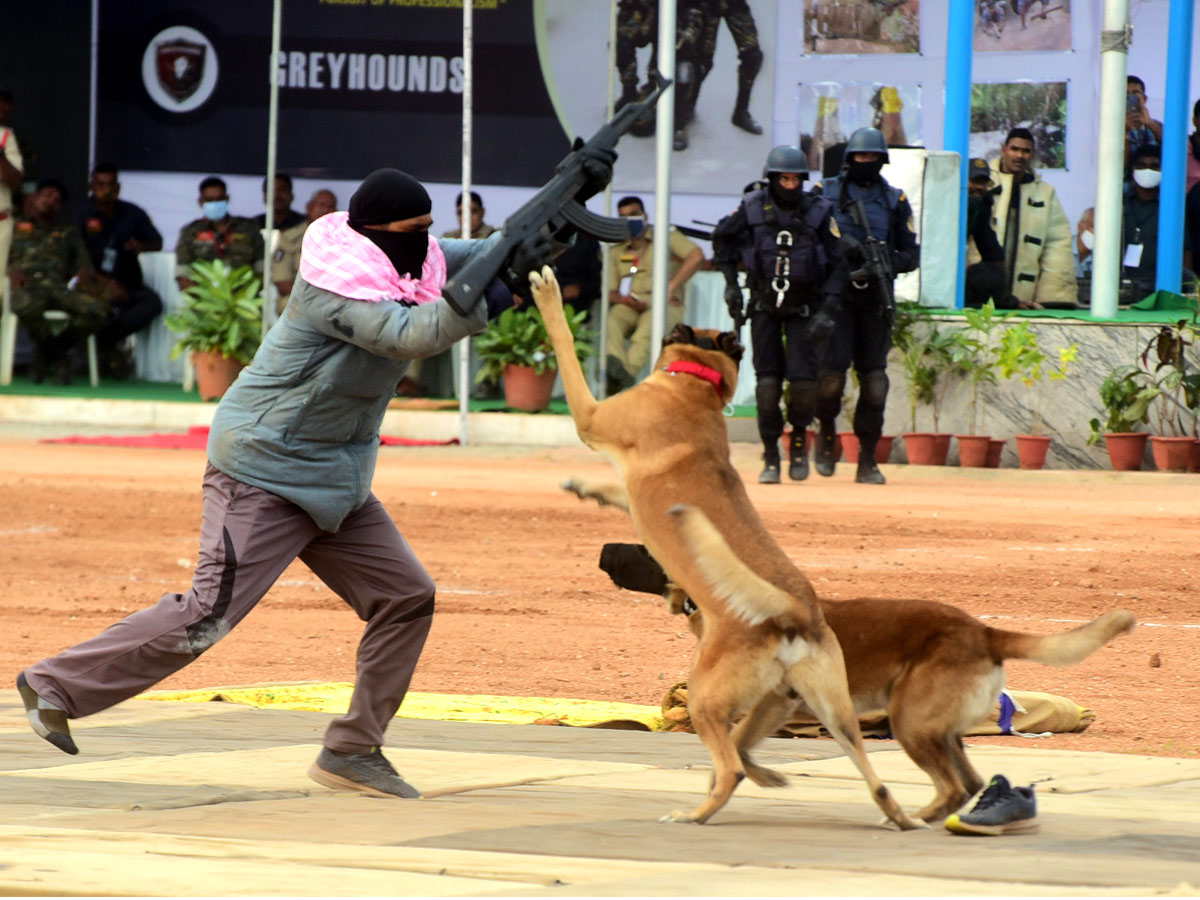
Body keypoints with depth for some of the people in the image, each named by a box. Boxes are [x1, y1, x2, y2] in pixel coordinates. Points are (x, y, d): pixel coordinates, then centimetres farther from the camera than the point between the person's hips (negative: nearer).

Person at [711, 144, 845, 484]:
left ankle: (799, 438, 16)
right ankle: (771, 457, 7)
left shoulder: (820, 211, -10)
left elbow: (837, 264, -7)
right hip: (764, 304, 1)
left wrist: (827, 310, -15)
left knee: (803, 381, -11)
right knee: (767, 383, -3)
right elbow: (723, 237, 11)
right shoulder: (752, 207, -7)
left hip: (804, 307, -1)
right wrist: (730, 283, 4)